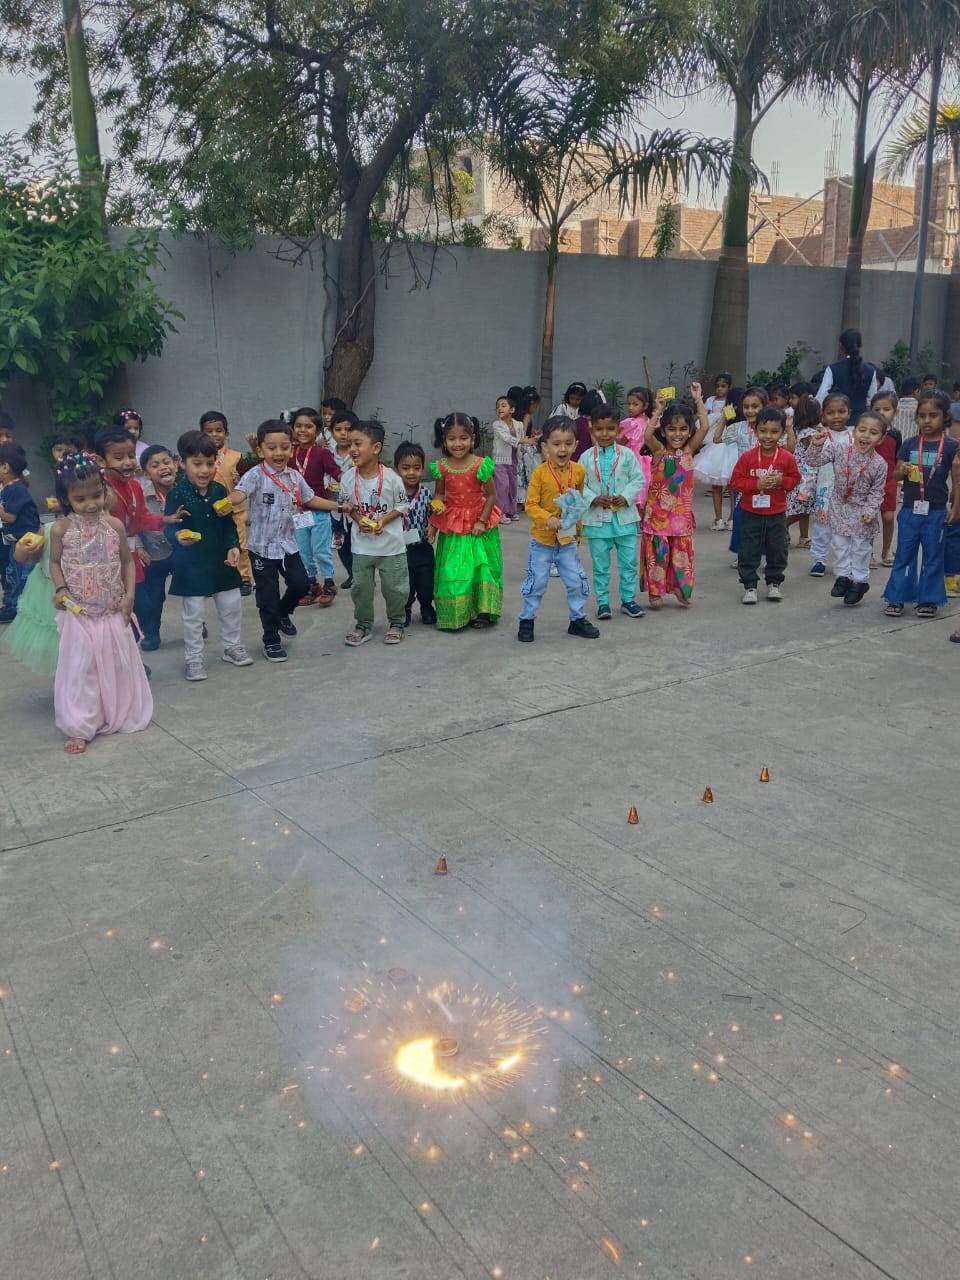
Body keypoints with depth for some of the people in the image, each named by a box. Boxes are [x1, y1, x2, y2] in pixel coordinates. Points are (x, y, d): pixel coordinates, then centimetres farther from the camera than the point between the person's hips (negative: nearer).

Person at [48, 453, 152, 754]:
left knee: (118, 664, 12)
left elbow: (127, 561, 4)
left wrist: (129, 594, -6)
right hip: (78, 613, -2)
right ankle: (79, 728, 8)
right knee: (79, 668, 0)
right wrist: (60, 590, -13)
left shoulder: (114, 525, -5)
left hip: (113, 612, 2)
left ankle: (121, 715, 31)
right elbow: (55, 563, 4)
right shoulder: (61, 529, -8)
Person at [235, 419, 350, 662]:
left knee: (300, 584, 6)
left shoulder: (294, 477, 1)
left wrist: (339, 506, 13)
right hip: (262, 546, -5)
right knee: (268, 595, 5)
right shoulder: (254, 476, -17)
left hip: (288, 543, 5)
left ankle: (283, 613, 38)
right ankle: (271, 642, 21)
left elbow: (310, 499, 15)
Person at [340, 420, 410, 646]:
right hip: (362, 544, 2)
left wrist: (384, 519, -18)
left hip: (391, 543, -2)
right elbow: (348, 506, 5)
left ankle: (396, 623, 27)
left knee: (394, 586, 7)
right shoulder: (348, 478, -8)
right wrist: (359, 521, -13)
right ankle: (363, 624, 25)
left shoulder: (391, 478, -16)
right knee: (361, 586, 8)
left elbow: (403, 505, -5)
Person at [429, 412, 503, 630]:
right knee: (452, 569, 1)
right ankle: (455, 614, 13)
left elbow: (491, 495, -6)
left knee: (481, 567, 4)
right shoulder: (441, 467, -6)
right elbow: (440, 493, 7)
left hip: (478, 523, -2)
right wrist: (438, 505, -15)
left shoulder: (481, 465, -14)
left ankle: (482, 611, 18)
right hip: (452, 524, 2)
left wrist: (482, 521, -10)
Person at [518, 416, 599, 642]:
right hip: (542, 539, -3)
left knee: (577, 581, 9)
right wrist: (548, 519, -30)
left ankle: (577, 619, 27)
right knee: (536, 583, 5)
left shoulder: (578, 471, -2)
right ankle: (527, 620, 22)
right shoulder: (540, 473, -14)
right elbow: (531, 505, -14)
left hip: (567, 539, 3)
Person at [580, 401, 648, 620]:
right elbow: (579, 485, 0)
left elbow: (639, 479, 1)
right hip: (597, 518, 0)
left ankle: (628, 599, 21)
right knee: (600, 564, 7)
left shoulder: (627, 455, -1)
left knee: (629, 561, 7)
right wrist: (594, 499, -15)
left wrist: (626, 497, -14)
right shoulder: (587, 457, -1)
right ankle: (603, 602, 17)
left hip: (624, 516, 1)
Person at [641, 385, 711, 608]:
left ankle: (681, 589, 21)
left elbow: (705, 427, -10)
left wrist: (698, 400, -9)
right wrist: (658, 410, -22)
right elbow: (648, 435, -26)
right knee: (658, 551, 4)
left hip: (681, 512, 2)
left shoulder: (689, 450, 1)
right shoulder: (659, 451, -5)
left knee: (682, 551, 8)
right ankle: (656, 592, 13)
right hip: (658, 511, -2)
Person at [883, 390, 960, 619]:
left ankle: (928, 600, 17)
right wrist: (903, 471, -18)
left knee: (933, 557, 8)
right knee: (903, 555, 7)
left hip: (936, 512, -2)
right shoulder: (909, 444, 2)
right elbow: (896, 474, 4)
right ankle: (896, 598, 14)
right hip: (909, 510, 2)